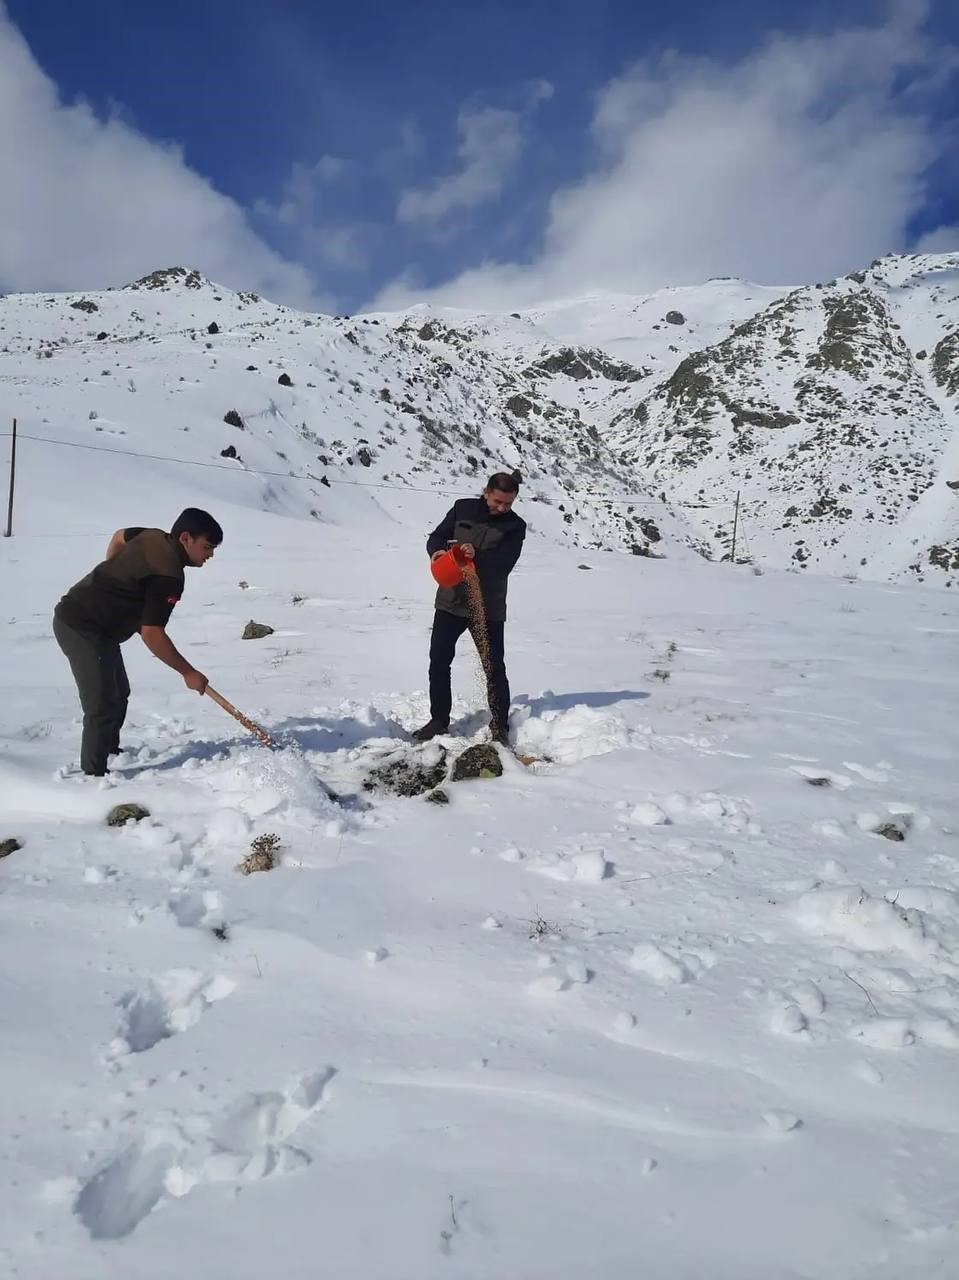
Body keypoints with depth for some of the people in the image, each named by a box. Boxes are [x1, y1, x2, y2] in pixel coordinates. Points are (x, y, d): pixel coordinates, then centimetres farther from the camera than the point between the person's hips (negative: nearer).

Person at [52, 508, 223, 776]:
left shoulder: (154, 537, 3)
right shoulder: (169, 576, -25)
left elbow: (119, 536, 26)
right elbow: (151, 634, -25)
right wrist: (188, 672, -17)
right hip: (81, 628, -10)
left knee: (119, 694, 18)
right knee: (103, 705, -10)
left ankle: (110, 752, 32)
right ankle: (94, 773, -3)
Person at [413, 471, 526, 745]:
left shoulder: (515, 526, -6)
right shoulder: (462, 509, 0)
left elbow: (504, 564, -16)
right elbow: (436, 537, 5)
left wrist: (477, 556, -33)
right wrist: (437, 550, -18)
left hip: (488, 606, -2)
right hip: (451, 600, 3)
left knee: (494, 668, 0)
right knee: (439, 661, 5)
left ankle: (500, 726, 11)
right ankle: (439, 720, 20)